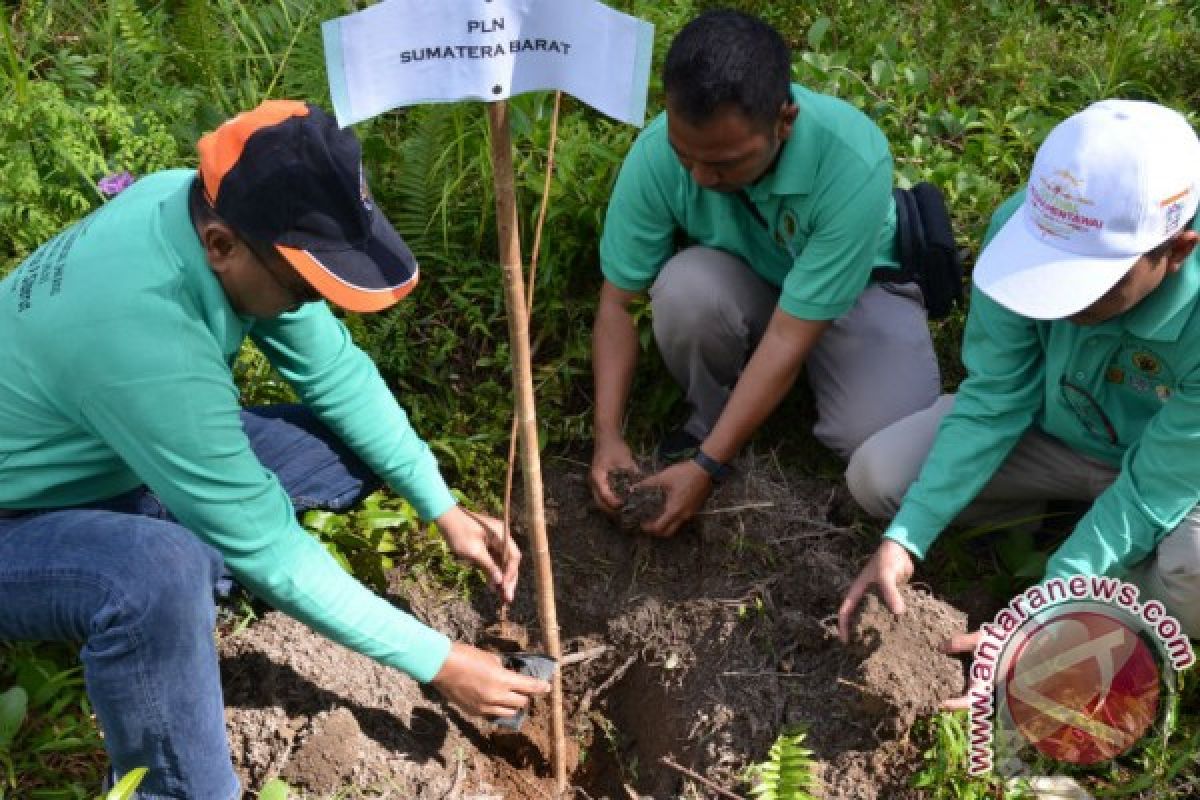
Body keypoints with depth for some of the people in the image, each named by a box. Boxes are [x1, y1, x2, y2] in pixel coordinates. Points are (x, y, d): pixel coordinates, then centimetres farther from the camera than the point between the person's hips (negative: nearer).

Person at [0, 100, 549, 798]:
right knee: (163, 570, -40)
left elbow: (335, 370, -6)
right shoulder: (143, 333, -39)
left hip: (101, 461, 7)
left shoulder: (218, 205, -17)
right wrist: (435, 661, -23)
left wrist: (444, 508, -10)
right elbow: (265, 547, -31)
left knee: (351, 448, -2)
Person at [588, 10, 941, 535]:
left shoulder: (854, 162, -36)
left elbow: (789, 337, -33)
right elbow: (617, 303, -16)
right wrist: (607, 434, -25)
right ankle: (710, 415, -4)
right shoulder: (657, 152, -28)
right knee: (684, 288, -33)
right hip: (743, 281, 2)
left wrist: (707, 464, -33)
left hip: (858, 283, -1)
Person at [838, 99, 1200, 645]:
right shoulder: (1024, 226, -28)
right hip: (1051, 423, 3)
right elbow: (993, 398, -20)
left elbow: (1154, 489, -28)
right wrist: (905, 540, -27)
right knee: (876, 474, -15)